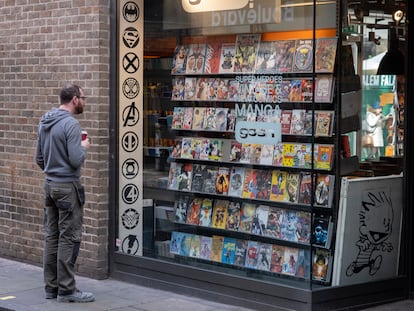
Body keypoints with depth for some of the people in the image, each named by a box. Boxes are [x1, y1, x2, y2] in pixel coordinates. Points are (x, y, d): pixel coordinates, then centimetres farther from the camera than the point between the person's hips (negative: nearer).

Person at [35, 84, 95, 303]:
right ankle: (66, 289, -1)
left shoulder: (44, 122, 9)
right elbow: (76, 160, -22)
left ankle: (51, 286, 17)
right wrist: (84, 147, -2)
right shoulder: (70, 124, -17)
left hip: (50, 184, 9)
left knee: (52, 236, 12)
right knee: (69, 238, -4)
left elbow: (39, 158, 15)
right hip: (68, 186, -9)